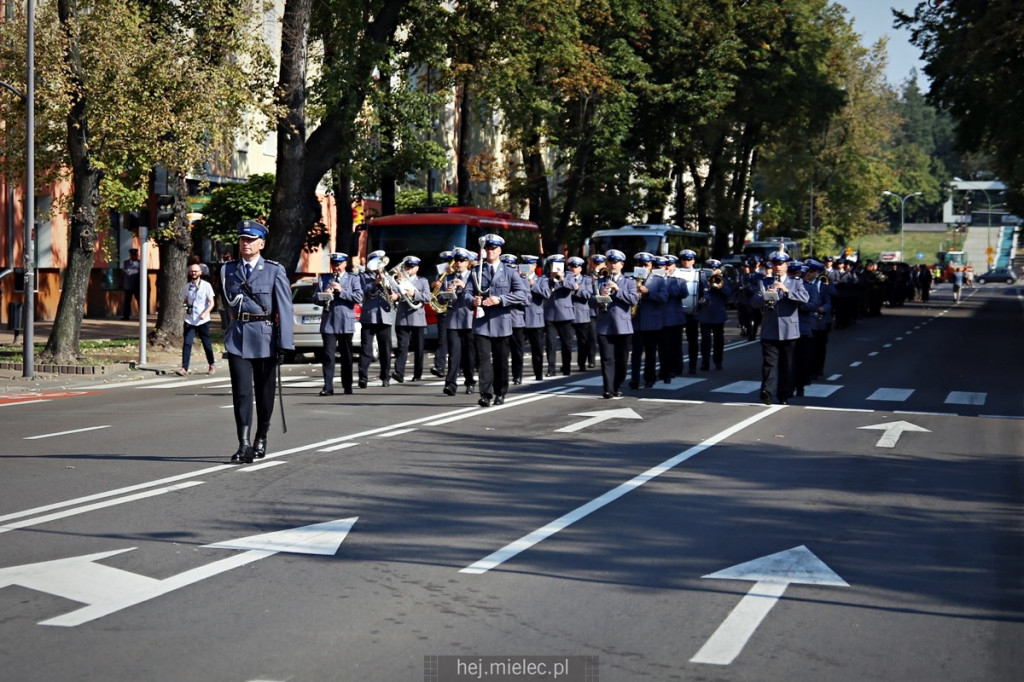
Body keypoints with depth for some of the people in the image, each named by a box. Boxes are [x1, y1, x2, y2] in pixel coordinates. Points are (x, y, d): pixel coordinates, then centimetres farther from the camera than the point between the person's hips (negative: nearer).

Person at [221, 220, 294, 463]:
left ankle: (261, 440, 25)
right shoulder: (228, 269, 8)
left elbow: (284, 307, -7)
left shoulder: (275, 270, -1)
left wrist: (285, 342, -14)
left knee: (264, 393, 9)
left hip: (265, 337, -1)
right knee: (241, 392, -7)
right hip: (238, 338, 1)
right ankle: (244, 445, -8)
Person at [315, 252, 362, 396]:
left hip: (345, 323, -1)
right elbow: (316, 299, 8)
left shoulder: (352, 279, 7)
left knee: (346, 356, 7)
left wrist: (342, 291, -15)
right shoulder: (323, 279, 13)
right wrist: (323, 296, -14)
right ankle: (328, 387, -7)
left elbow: (359, 298, -6)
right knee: (328, 355, -6)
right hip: (328, 322, 1)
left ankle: (347, 387, 15)